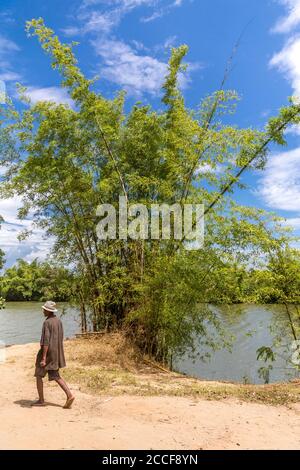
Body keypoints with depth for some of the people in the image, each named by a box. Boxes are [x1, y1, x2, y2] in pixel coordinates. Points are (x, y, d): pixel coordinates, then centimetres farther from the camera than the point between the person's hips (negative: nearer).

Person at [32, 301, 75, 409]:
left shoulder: (47, 323, -18)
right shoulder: (58, 321, 8)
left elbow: (46, 341, -23)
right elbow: (61, 338, 15)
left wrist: (43, 358, -22)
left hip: (47, 352, -8)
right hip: (56, 353, 8)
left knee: (38, 375, 12)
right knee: (55, 376, 11)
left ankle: (41, 400, 19)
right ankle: (69, 395, -2)